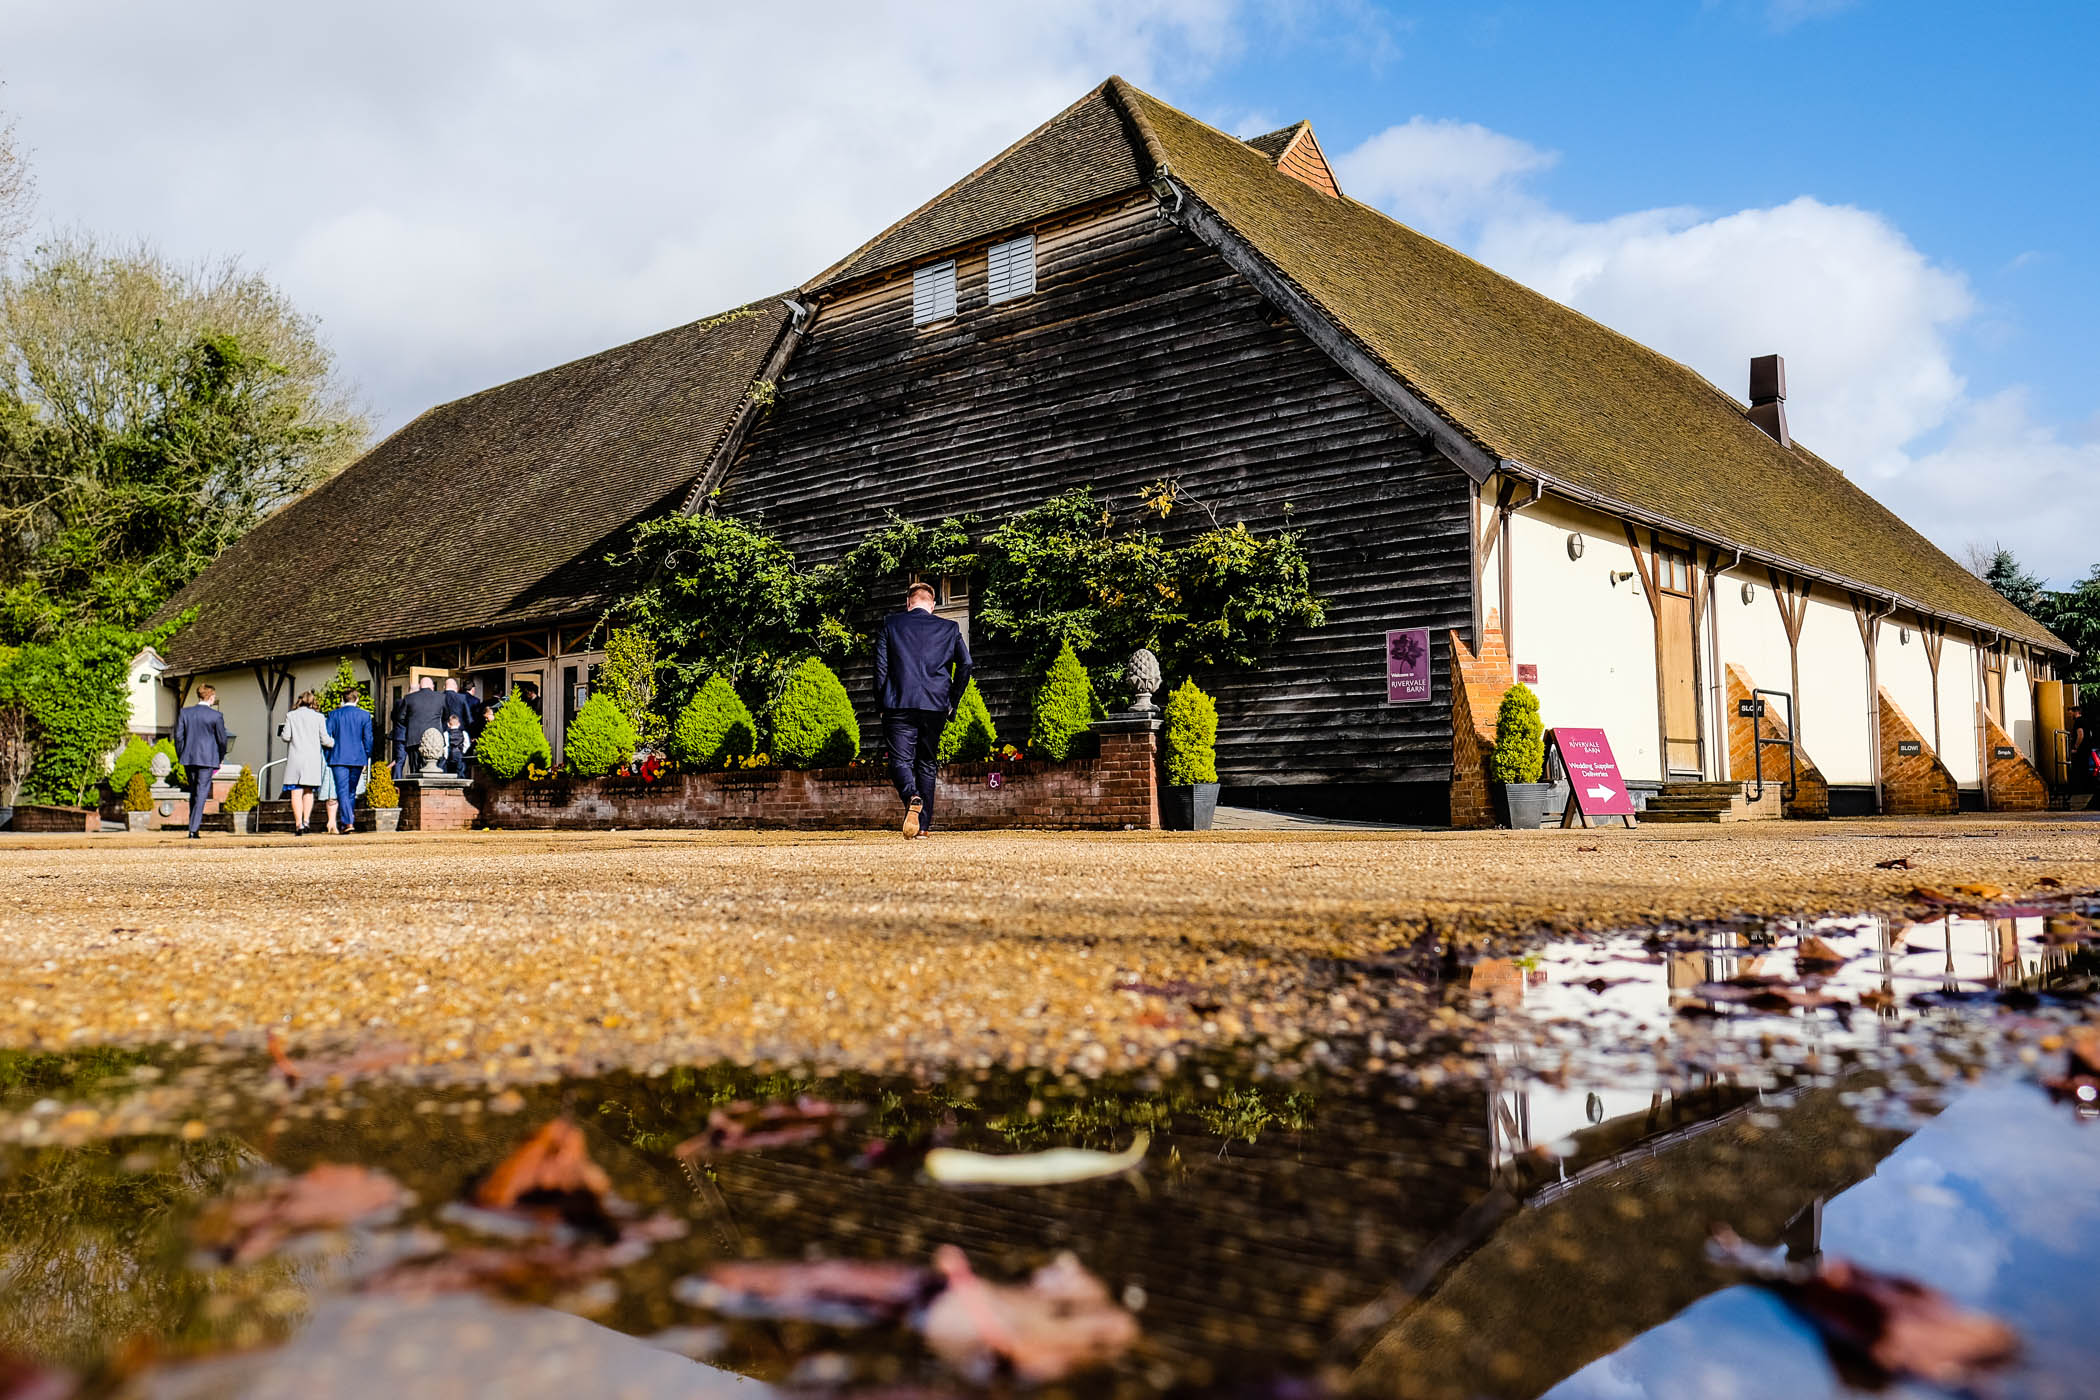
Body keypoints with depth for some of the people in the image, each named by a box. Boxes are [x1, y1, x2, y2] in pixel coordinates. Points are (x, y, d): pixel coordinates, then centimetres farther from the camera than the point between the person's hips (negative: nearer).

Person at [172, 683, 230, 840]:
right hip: (208, 759, -4)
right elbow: (222, 739, -4)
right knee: (201, 793, -3)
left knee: (193, 792, 18)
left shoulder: (184, 712, 3)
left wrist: (180, 757, 14)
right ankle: (193, 830, -10)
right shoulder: (216, 716, -8)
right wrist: (221, 758, 12)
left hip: (189, 758, 4)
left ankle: (193, 827, 24)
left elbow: (178, 736, 4)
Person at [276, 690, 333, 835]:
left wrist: (281, 732, 19)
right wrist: (334, 743, 19)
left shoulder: (291, 716, 2)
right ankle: (306, 821, 1)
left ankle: (298, 824, -9)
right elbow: (324, 739, -1)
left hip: (295, 757, -1)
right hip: (312, 758, 1)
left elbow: (286, 737, -3)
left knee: (296, 792, -1)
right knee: (308, 791, 13)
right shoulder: (318, 717, 3)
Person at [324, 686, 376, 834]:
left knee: (342, 791, -5)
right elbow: (368, 739, 2)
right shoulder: (364, 715, 2)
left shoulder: (333, 714, 1)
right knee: (352, 791, 12)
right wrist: (367, 758, 10)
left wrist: (327, 758, 8)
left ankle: (348, 822, -20)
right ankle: (345, 823, 16)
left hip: (338, 758, -2)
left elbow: (327, 737, 1)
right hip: (357, 758, 2)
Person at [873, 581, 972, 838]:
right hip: (936, 706, 2)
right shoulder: (949, 628, 11)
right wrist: (952, 701, 10)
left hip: (899, 704, -2)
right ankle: (923, 825, 10)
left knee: (900, 759, -1)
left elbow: (880, 663, 2)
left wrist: (882, 701, 7)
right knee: (927, 764, 12)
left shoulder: (891, 623, 8)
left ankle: (912, 797, -32)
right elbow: (965, 664, 2)